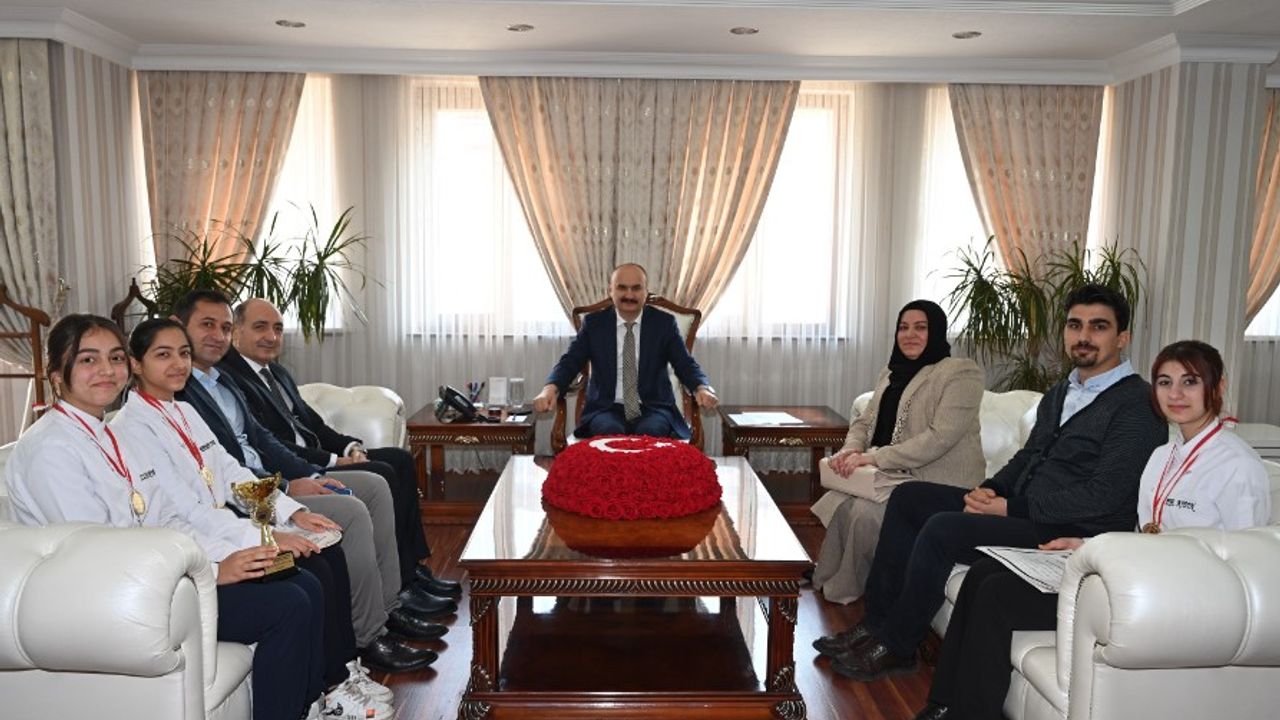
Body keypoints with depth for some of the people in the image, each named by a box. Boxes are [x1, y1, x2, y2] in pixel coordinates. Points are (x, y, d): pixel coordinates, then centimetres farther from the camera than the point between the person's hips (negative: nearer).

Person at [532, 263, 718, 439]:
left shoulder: (664, 322, 5)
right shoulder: (593, 323, 5)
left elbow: (686, 365, 2)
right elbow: (569, 363, 2)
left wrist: (703, 389, -21)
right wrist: (550, 389, -21)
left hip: (653, 408, 0)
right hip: (606, 408, 0)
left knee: (652, 432, -33)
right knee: (608, 432, -33)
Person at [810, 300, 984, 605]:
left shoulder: (960, 372, -9)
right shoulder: (892, 373, 16)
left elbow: (941, 437, -20)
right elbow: (864, 422, 16)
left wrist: (875, 457, -23)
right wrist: (852, 449, -9)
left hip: (939, 486, -6)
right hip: (894, 476, 7)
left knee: (865, 512, -25)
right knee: (837, 502, -19)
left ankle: (844, 592, -3)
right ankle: (828, 583, -1)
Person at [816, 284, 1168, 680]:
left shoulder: (1138, 404, -12)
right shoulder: (1060, 393, 17)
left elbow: (1104, 496, -20)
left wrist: (1011, 508, -19)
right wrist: (990, 489, 1)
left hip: (1070, 533, -10)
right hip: (1018, 508, 10)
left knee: (942, 529, -27)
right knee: (908, 497, 2)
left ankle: (895, 647, -9)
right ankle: (877, 623, 2)